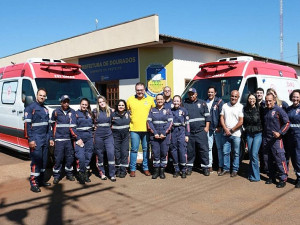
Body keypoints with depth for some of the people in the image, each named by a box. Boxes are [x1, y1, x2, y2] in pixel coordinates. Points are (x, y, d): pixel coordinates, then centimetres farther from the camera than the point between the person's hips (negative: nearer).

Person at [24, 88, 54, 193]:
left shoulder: (45, 109, 17)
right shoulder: (30, 108, -5)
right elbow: (27, 125, -12)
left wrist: (50, 138, 16)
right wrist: (30, 139, -18)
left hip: (45, 139, 7)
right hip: (36, 139, -7)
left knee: (44, 160, 11)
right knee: (36, 160, -9)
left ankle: (41, 180, 22)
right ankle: (33, 183, -4)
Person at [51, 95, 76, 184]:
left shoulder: (72, 112, 8)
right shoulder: (56, 111, 3)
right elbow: (52, 123, 10)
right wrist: (54, 135, 7)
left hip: (69, 138, 2)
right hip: (59, 139, -2)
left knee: (70, 157, 7)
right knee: (58, 158, -3)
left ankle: (69, 173, 23)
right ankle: (56, 176, 9)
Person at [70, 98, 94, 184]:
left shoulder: (90, 114, 15)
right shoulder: (75, 114, 2)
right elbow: (72, 128, -5)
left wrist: (93, 137, 9)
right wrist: (78, 139, -12)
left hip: (89, 139, 4)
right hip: (79, 139, -4)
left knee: (88, 157, 5)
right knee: (81, 157, -14)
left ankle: (86, 174, 18)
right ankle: (80, 174, 0)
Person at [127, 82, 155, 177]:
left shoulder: (150, 99, 4)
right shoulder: (130, 100, 3)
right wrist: (129, 120, 3)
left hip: (146, 129, 1)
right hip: (134, 129, -1)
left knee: (146, 149, 9)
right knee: (134, 149, 2)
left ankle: (146, 168, 21)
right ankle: (132, 169, 12)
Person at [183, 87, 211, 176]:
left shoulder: (202, 103, 12)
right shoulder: (184, 104, 10)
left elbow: (207, 116, 11)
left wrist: (207, 127, 1)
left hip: (201, 131, 0)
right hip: (189, 132, 0)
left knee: (204, 149, -1)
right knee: (190, 150, 6)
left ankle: (205, 167, 7)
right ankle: (189, 166, 18)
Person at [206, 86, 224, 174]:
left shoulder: (219, 101, -3)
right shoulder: (205, 102, 9)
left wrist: (219, 126, -9)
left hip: (217, 128, -4)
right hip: (208, 128, 4)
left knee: (219, 147, 3)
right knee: (209, 147, 6)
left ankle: (220, 166, 9)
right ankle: (210, 165, 14)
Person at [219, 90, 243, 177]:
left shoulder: (240, 107, -3)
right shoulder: (225, 106, 9)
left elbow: (241, 122, -8)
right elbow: (222, 118, 8)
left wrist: (231, 130, -9)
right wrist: (225, 129, -5)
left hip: (236, 134, -4)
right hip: (226, 134, 4)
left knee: (236, 153, 4)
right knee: (225, 152, 8)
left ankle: (235, 170, 14)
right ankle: (226, 168, 20)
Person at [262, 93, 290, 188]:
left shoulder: (278, 110, -7)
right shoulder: (264, 111, 11)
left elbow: (287, 123, -8)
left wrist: (280, 133, -18)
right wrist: (263, 135, 12)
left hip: (276, 139, -6)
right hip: (266, 139, 6)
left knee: (279, 159, -6)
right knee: (269, 159, 12)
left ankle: (283, 179, 3)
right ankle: (271, 177, 24)